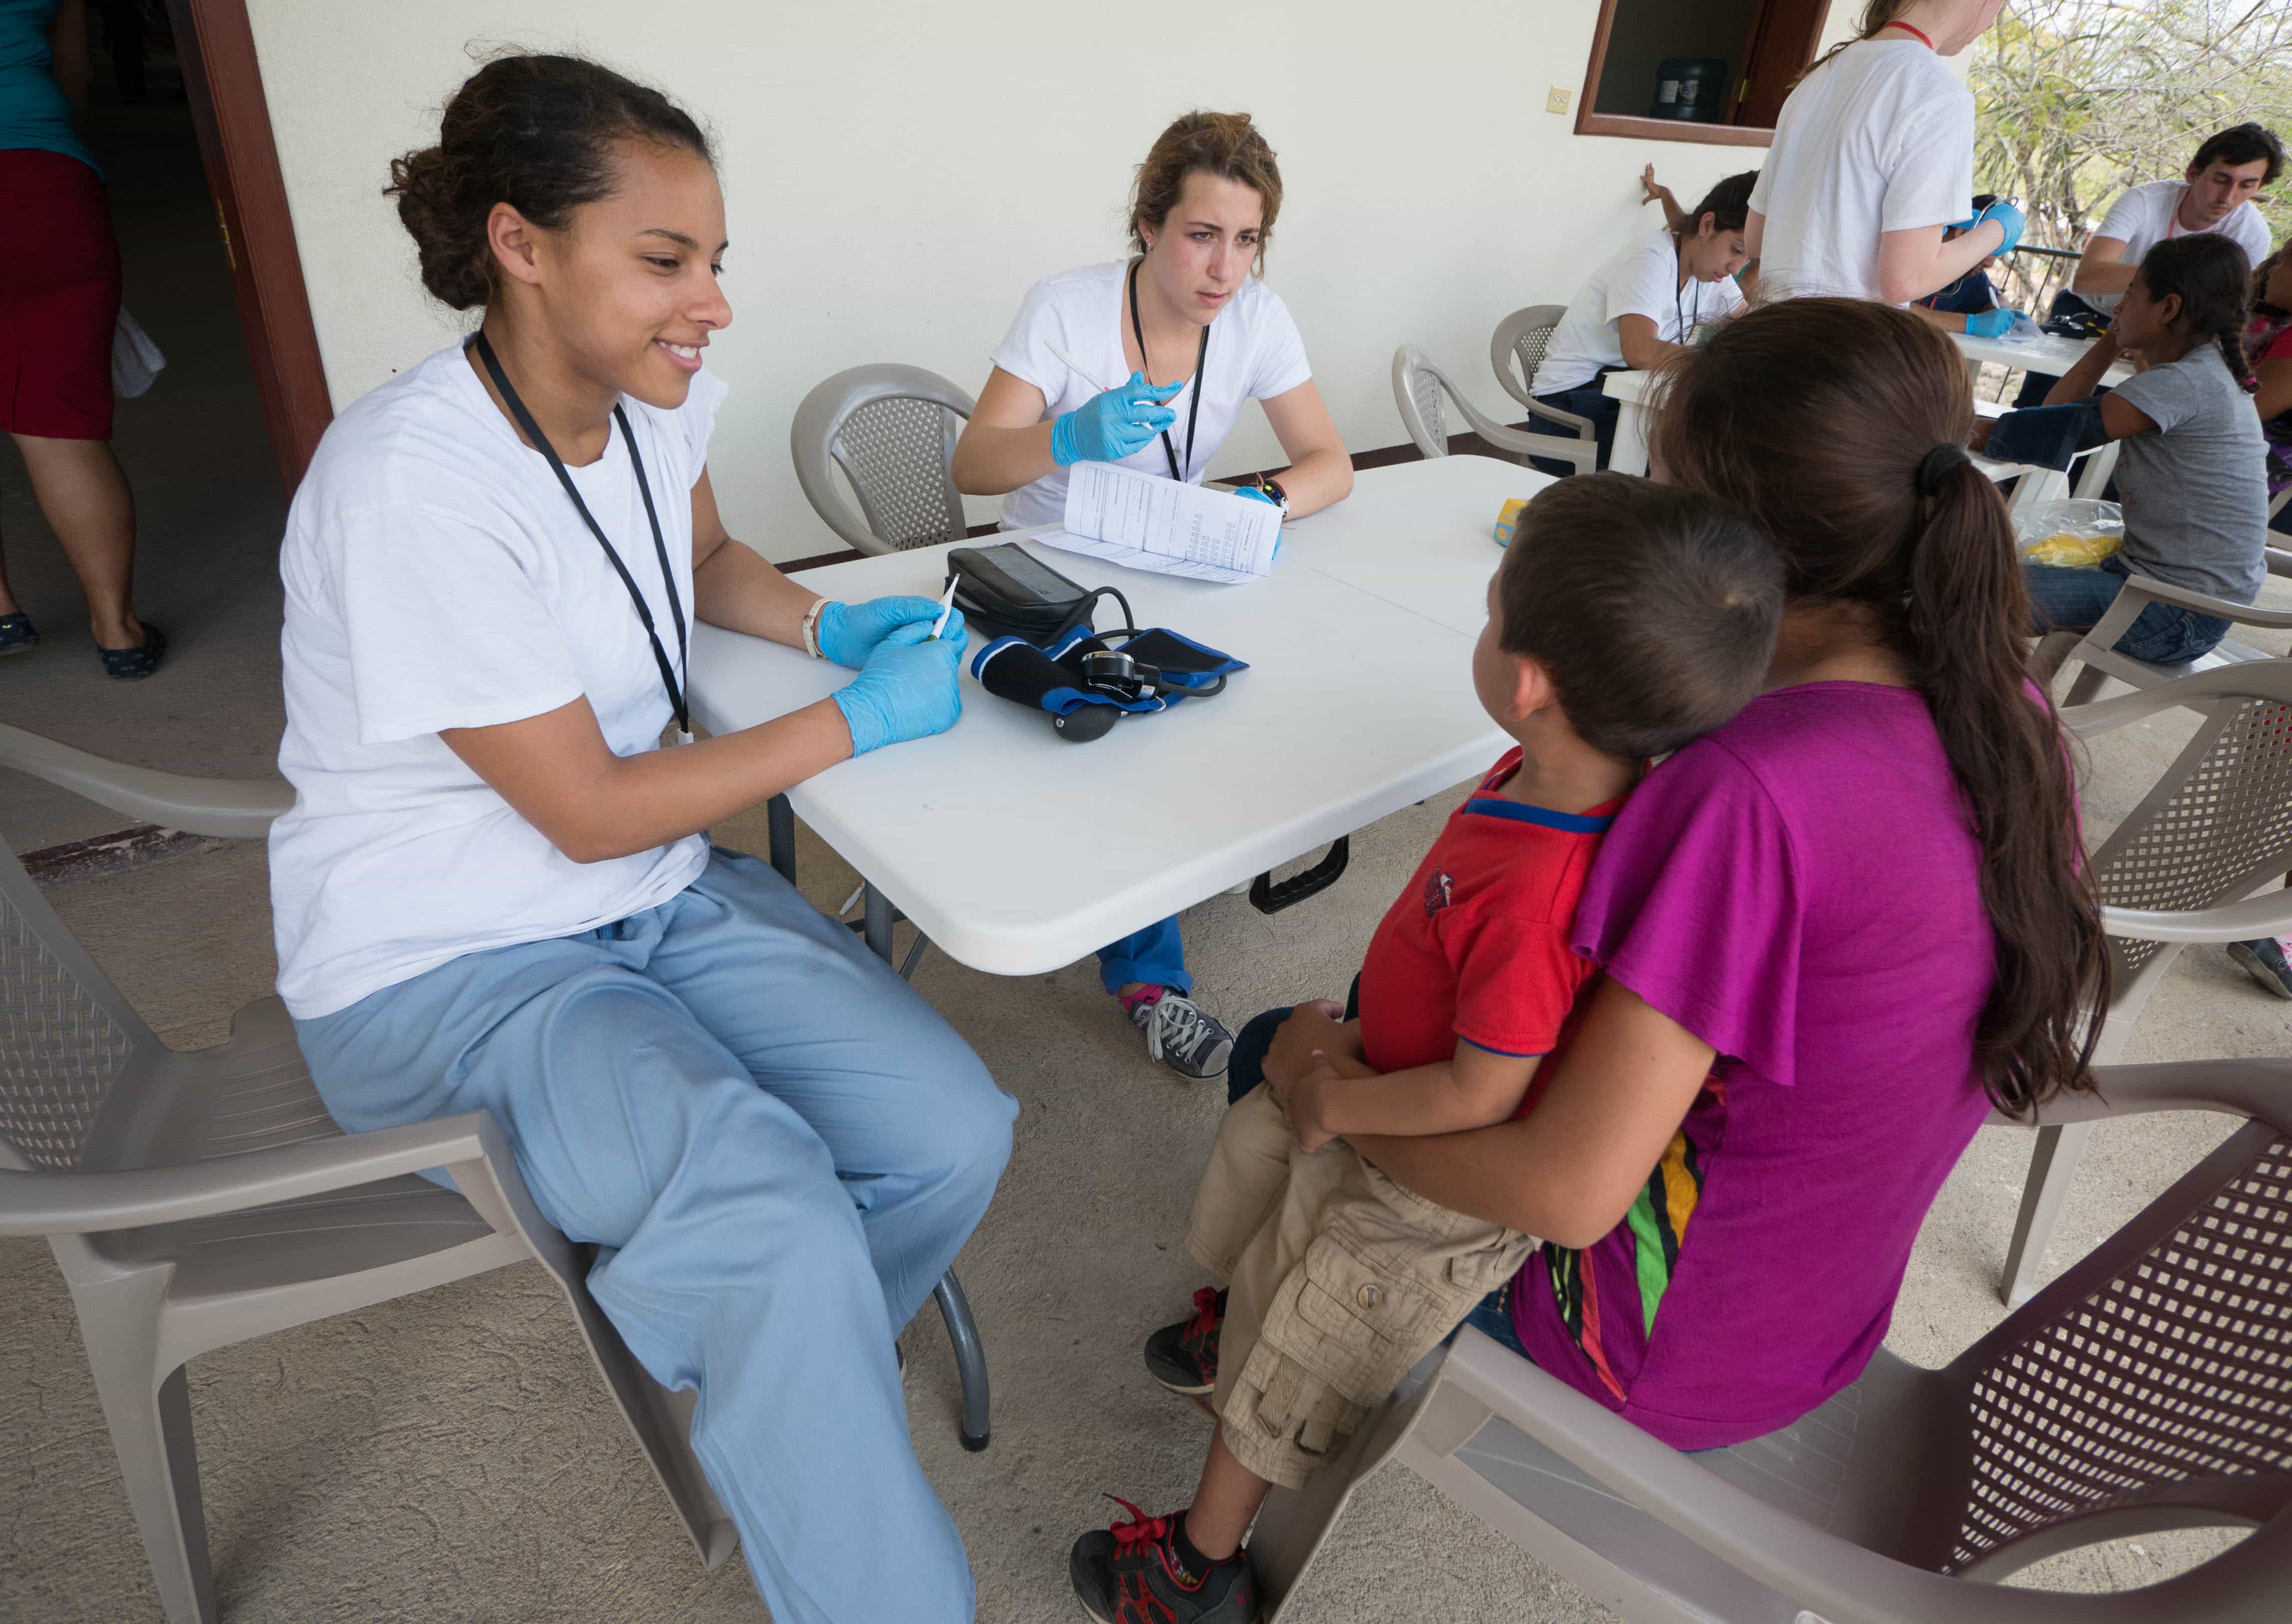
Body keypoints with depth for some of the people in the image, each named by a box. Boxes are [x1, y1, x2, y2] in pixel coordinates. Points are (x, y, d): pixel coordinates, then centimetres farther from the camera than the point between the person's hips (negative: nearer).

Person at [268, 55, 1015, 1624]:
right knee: (771, 1206, -31)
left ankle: (765, 1394, 19)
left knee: (954, 1135, -11)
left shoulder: (657, 395, -1)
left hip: (660, 896, 7)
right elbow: (591, 812, -20)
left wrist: (828, 622, 0)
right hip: (446, 966, -6)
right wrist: (858, 718, -15)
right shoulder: (409, 487, -23)